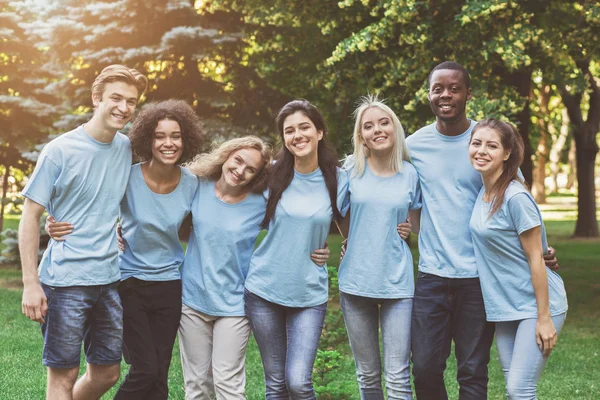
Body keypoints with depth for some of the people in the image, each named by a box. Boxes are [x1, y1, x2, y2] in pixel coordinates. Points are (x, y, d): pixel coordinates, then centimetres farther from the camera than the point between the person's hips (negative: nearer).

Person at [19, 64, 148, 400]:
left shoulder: (127, 149, 5)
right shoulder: (61, 151, -9)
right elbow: (31, 217, -7)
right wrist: (31, 283, -12)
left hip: (110, 280, 5)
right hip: (65, 281, -5)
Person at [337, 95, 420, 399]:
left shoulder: (410, 174, 0)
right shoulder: (352, 169, 1)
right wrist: (356, 244, 8)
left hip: (397, 282, -1)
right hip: (356, 281, 1)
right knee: (367, 375, 10)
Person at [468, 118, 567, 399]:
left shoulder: (516, 197, -18)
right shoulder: (480, 195, 5)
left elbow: (536, 259, -17)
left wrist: (544, 318, -17)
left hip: (535, 304, -8)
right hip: (505, 307, 8)